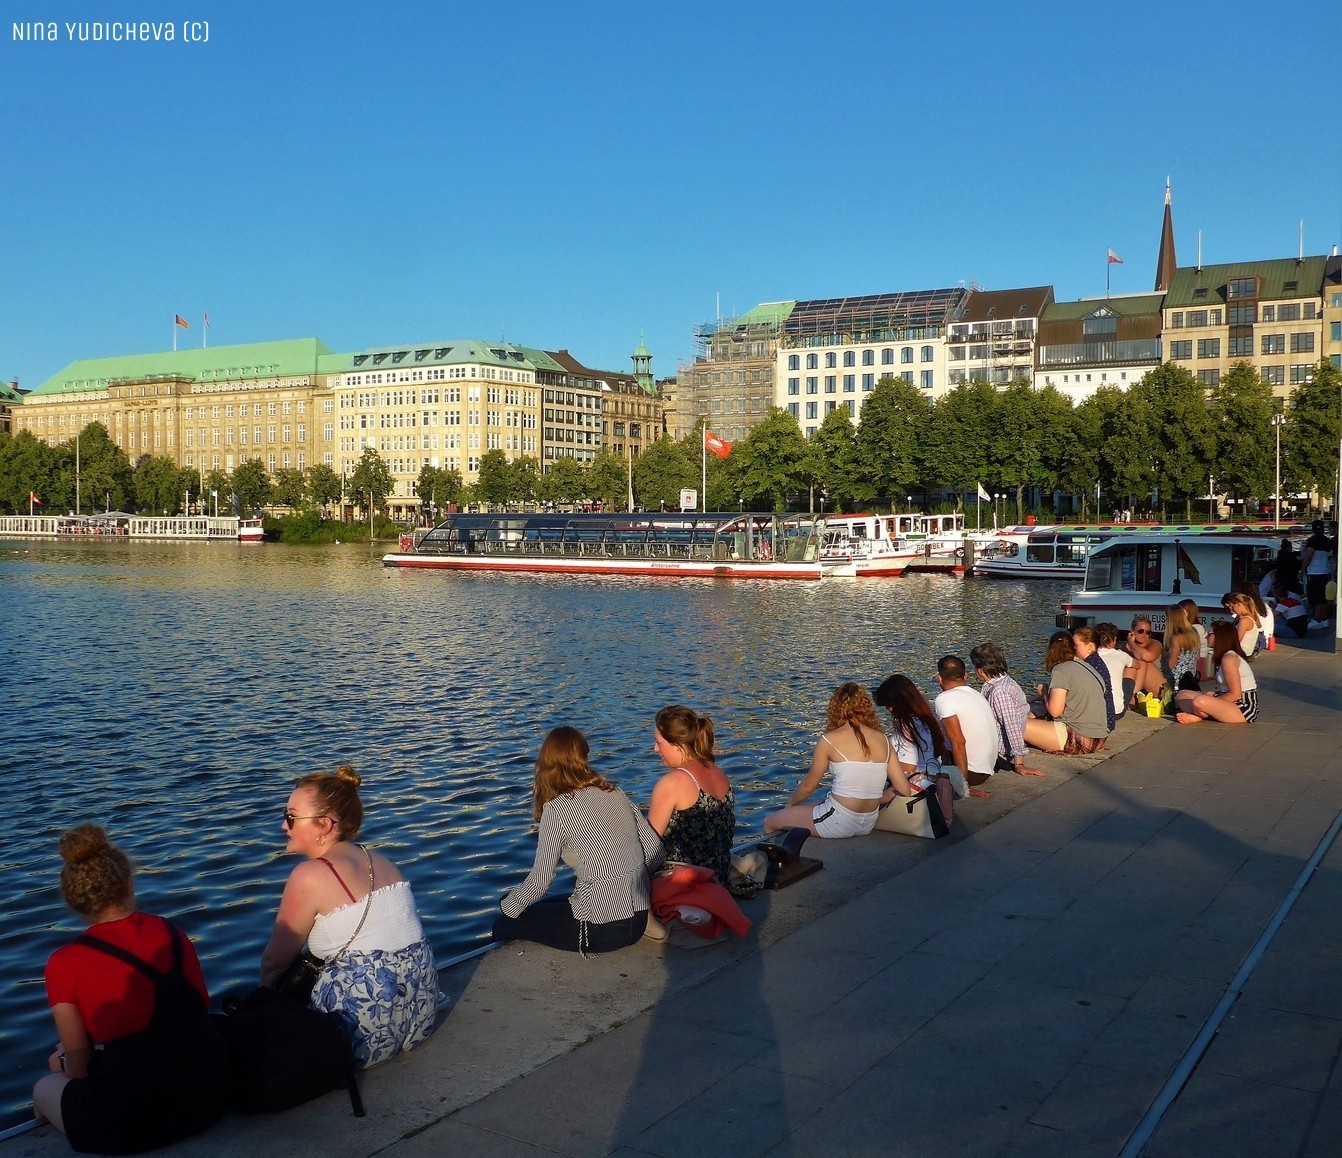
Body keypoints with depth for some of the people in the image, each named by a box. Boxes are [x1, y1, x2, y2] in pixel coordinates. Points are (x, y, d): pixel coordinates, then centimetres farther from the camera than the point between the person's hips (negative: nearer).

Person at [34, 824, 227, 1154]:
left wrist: (65, 1061, 22)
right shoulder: (168, 932, 1)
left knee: (45, 1089, 26)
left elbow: (78, 1063, -3)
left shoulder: (64, 964, -9)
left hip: (131, 1120, -4)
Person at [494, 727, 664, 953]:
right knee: (544, 907, 30)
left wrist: (507, 907, 9)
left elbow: (540, 880, -9)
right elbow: (656, 854, 6)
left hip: (601, 931, -6)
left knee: (505, 925, 12)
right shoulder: (616, 795, 5)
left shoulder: (557, 809, -12)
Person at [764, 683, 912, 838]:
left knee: (769, 822, 15)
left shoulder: (829, 741, -10)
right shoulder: (884, 741, 2)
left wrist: (791, 804, 20)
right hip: (869, 825, 6)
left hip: (838, 822, -6)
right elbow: (904, 790, 1)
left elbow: (808, 786, 1)